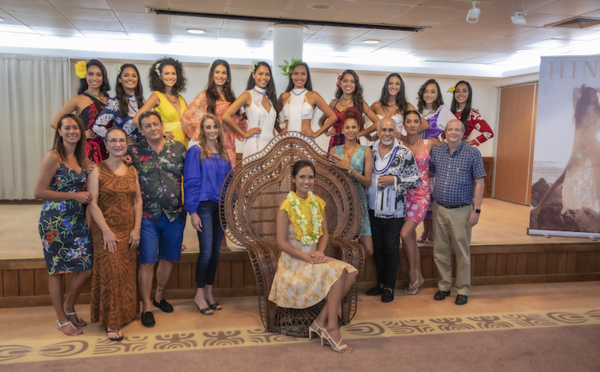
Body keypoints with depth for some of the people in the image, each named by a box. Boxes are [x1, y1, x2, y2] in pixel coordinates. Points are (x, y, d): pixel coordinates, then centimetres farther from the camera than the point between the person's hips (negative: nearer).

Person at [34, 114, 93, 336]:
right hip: (55, 221, -6)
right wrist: (74, 196, -16)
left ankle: (69, 307, 31)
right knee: (57, 270, 7)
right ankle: (62, 319, 23)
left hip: (78, 220, 6)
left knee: (87, 268, 6)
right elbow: (39, 192, -15)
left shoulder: (82, 159, 9)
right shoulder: (53, 157, -11)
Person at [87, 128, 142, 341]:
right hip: (106, 231, -4)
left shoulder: (131, 170, 9)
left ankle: (124, 314, 25)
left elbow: (138, 201, 8)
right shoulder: (97, 171, -4)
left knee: (127, 275, 8)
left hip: (129, 231, 4)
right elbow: (93, 204, -11)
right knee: (111, 273, -6)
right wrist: (106, 231, -17)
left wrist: (136, 229, -1)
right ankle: (111, 323, 5)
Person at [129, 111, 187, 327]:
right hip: (147, 216, -2)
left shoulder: (178, 148, 4)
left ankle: (159, 296, 32)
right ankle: (146, 306, 13)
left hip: (174, 214, 2)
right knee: (146, 261, 1)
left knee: (168, 258, 13)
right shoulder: (134, 152, 0)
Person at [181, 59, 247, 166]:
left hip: (229, 145, 5)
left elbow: (236, 120, 23)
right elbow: (186, 116, -5)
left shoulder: (230, 96, 15)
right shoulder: (205, 96, -1)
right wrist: (200, 131, -3)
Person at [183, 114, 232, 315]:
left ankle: (209, 292, 21)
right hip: (204, 206, -5)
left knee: (216, 251, 8)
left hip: (221, 206, 5)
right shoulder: (195, 151, -3)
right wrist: (193, 212, -11)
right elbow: (190, 183, -6)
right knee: (206, 251, -7)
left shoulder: (223, 152, 12)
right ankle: (200, 294, 10)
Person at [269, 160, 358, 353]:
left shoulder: (317, 202, 8)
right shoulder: (287, 206, -11)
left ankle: (321, 321, -11)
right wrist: (307, 258, -19)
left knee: (351, 272, -18)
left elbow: (324, 234, 13)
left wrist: (320, 252, -8)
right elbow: (281, 242, -13)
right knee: (338, 271, -26)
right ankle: (332, 327, -16)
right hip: (294, 261, -6)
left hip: (313, 258, 6)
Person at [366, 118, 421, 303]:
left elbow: (416, 180, -6)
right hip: (373, 209, 4)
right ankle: (381, 283, 29)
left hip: (393, 211, -4)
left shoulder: (405, 153, -7)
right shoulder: (370, 151, 5)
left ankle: (389, 287, 19)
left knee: (391, 248, 5)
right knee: (377, 247, 14)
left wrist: (395, 180, -17)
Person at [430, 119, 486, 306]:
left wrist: (476, 210, -10)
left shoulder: (473, 153, -4)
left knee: (462, 252, 4)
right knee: (440, 251, 10)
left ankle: (463, 290, 17)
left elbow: (479, 183, -5)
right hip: (439, 209, 4)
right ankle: (444, 286, 24)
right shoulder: (436, 152, 6)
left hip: (461, 211, -3)